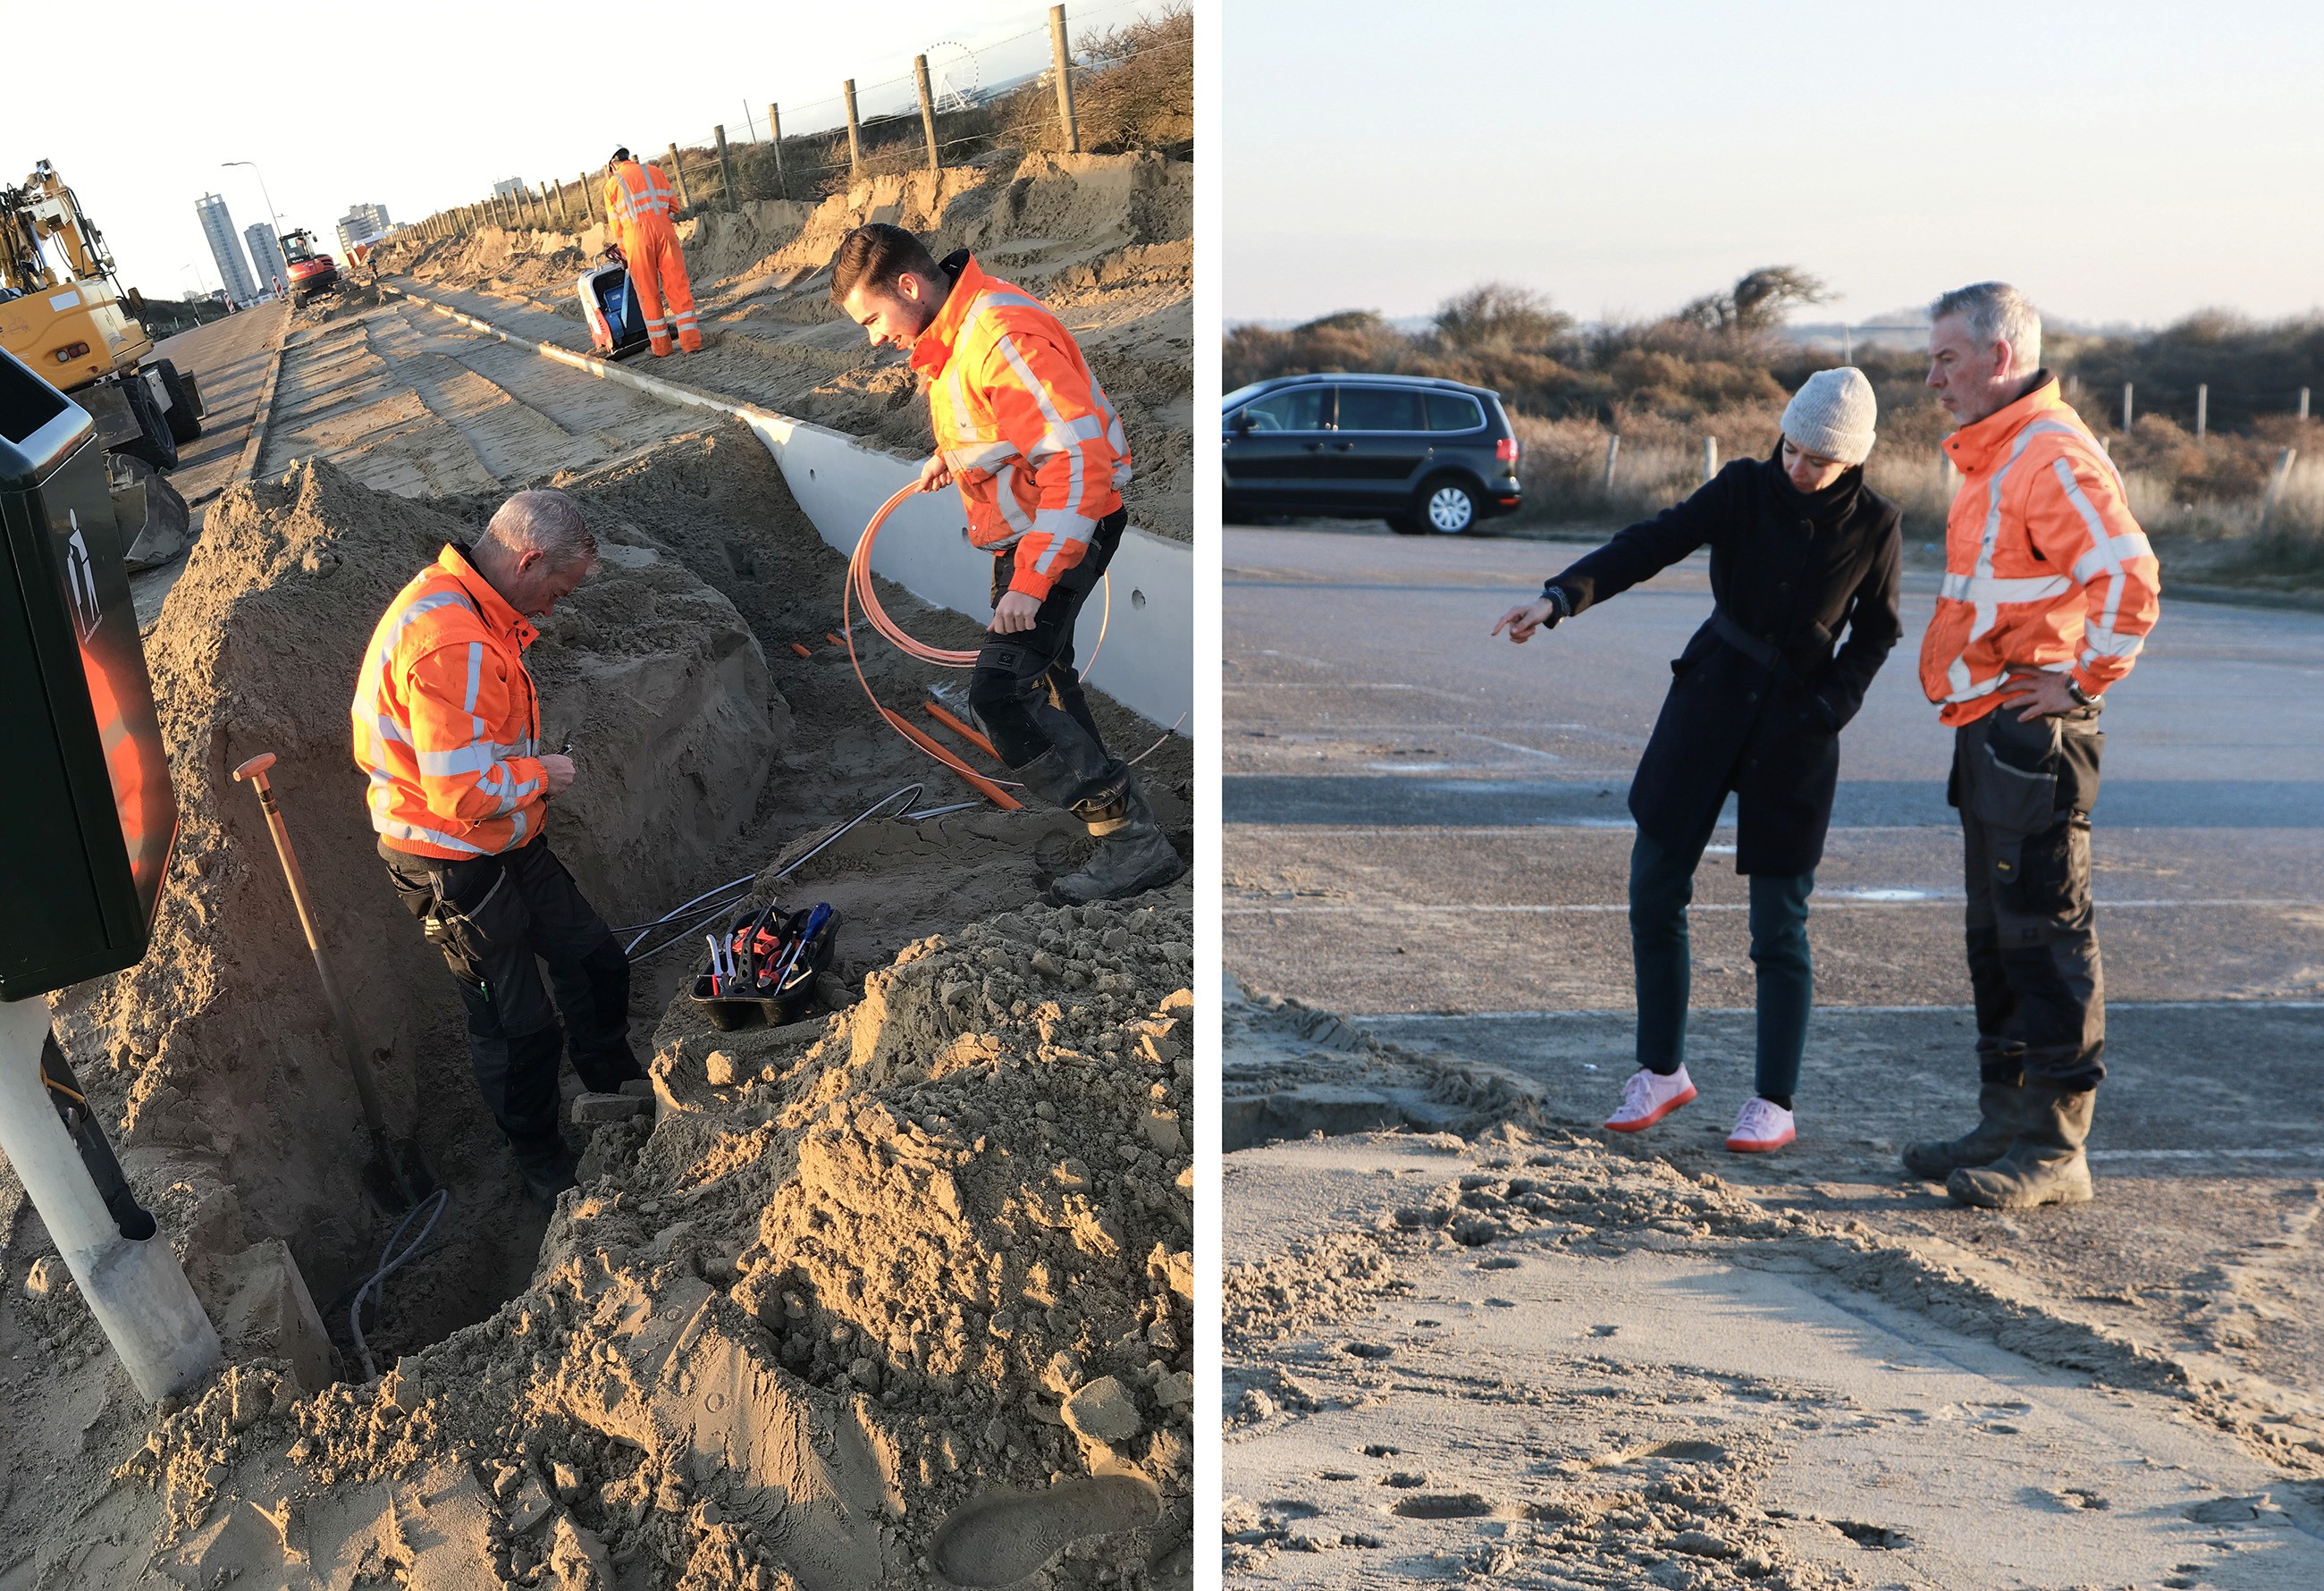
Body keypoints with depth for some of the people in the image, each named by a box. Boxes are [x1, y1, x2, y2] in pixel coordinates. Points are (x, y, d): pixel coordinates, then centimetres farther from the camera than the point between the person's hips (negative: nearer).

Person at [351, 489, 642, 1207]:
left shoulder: (471, 608, 4)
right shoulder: (452, 644, -32)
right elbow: (464, 792, -32)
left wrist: (531, 773, 7)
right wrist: (542, 774, -15)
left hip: (507, 843, 10)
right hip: (455, 864, -10)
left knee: (594, 958, 20)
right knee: (517, 1024, 5)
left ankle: (614, 1084, 44)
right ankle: (540, 1163, 27)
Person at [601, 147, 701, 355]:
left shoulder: (612, 185, 9)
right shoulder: (654, 171, 14)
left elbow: (616, 225, 12)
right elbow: (673, 206, 15)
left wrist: (624, 252, 23)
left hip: (636, 237, -1)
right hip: (664, 229, 1)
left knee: (648, 293, 8)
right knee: (677, 286, 2)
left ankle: (661, 347, 12)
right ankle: (691, 342, -5)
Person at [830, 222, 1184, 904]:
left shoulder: (1004, 338, -26)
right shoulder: (952, 331, 7)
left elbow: (1081, 462, -31)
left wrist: (1031, 579, -34)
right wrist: (953, 455, 7)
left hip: (1062, 532, -11)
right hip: (1026, 529, 11)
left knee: (1002, 688, -19)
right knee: (1041, 674, 22)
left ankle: (1133, 841, -16)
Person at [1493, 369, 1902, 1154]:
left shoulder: (1874, 527, -5)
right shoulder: (1744, 488, -5)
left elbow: (1875, 633, 5)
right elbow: (1650, 544, -16)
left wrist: (1825, 712, -9)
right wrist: (1561, 597, -30)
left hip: (1796, 725, -2)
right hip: (1709, 700, 2)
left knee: (1778, 922, -2)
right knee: (1655, 889, 2)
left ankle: (1774, 1104, 12)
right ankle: (1661, 1070, 19)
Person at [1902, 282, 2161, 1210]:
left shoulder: (2053, 456, -15)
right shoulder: (1995, 456, 18)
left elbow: (2131, 578, -26)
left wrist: (2082, 680, -17)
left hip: (2032, 732, -11)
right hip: (1989, 729, 11)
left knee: (2045, 938, -5)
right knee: (1996, 935, 14)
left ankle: (2055, 1150, 3)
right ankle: (2007, 1124, 24)